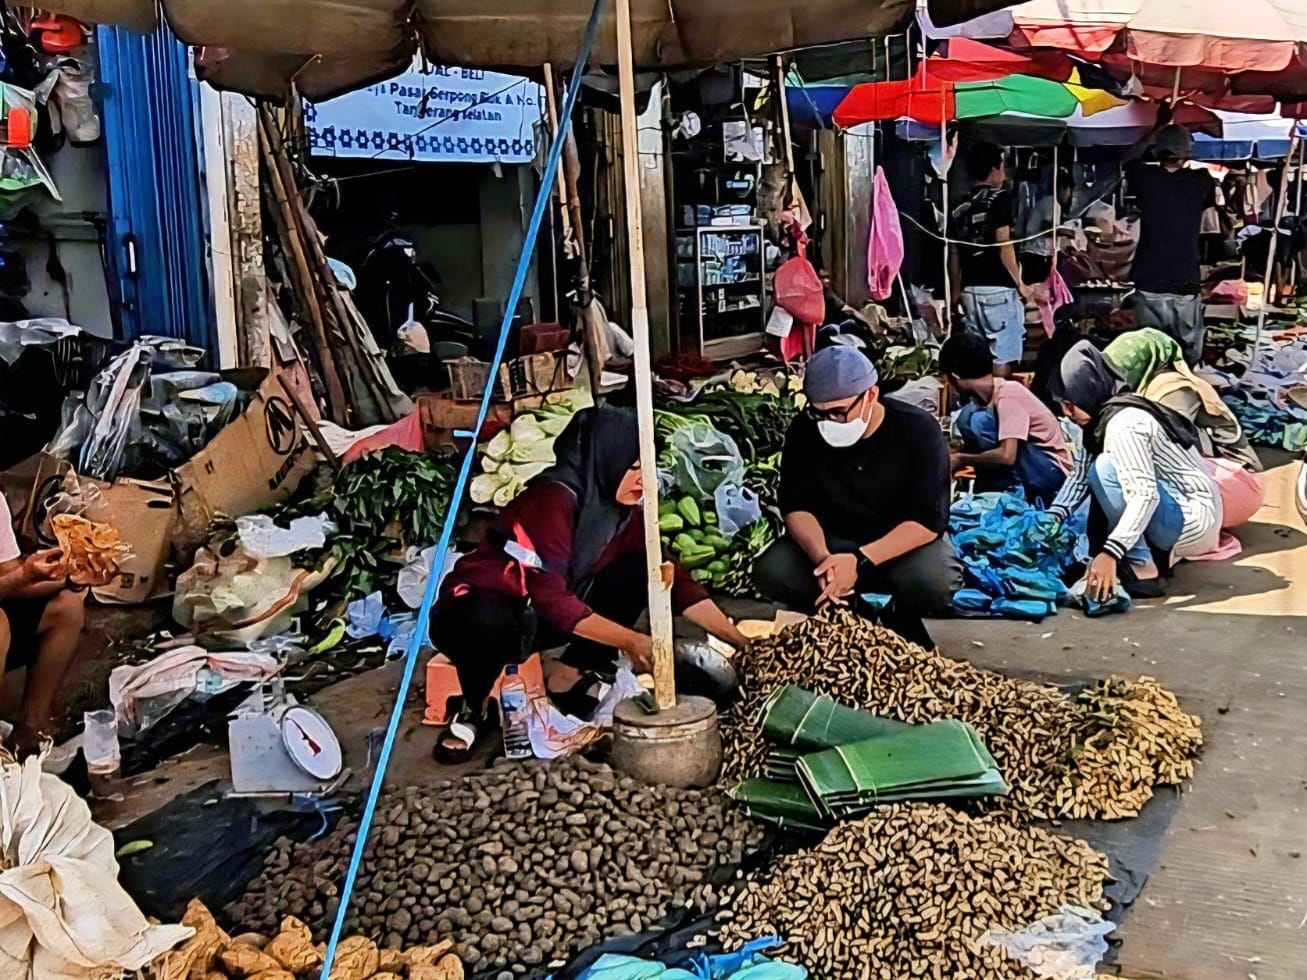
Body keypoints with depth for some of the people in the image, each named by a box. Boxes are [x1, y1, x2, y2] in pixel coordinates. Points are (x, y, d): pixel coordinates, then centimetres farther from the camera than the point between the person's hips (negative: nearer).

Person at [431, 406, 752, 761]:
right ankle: (474, 708, -12)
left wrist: (736, 639, -10)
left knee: (640, 572, -7)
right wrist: (629, 640, -35)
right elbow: (550, 597, -31)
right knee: (488, 624, -43)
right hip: (477, 609, -7)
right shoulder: (554, 499, -26)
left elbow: (675, 580, -3)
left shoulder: (625, 513, -4)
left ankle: (570, 677, -1)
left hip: (541, 616, 7)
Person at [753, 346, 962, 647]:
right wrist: (821, 557, -34)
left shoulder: (918, 430, -21)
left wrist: (860, 561, -39)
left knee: (933, 582, -36)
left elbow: (928, 519, -26)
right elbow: (797, 506, -12)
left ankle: (902, 620, 2)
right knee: (770, 572, -25)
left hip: (906, 541, -2)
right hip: (831, 539, 2)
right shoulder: (804, 430, -12)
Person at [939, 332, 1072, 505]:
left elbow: (1006, 456, -28)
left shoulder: (1008, 395, -20)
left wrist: (960, 459, -16)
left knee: (977, 419, -22)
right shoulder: (986, 395, 4)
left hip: (1051, 472, -9)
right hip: (1031, 471, 9)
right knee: (970, 416, 3)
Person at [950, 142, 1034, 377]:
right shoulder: (1000, 198, -6)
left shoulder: (961, 208, 12)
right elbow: (1003, 245, -14)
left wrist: (957, 294, 21)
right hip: (999, 290, -6)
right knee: (1002, 355, -3)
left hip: (970, 291, 6)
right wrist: (1020, 284, -7)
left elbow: (954, 255, 13)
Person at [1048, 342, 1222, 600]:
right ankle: (1157, 552, 8)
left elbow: (1145, 496, -32)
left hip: (1194, 520, -10)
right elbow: (1080, 475, 4)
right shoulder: (1103, 418, 5)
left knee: (1105, 468, -22)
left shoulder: (1123, 424, -23)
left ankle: (1141, 573, -17)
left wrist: (1110, 553, -38)